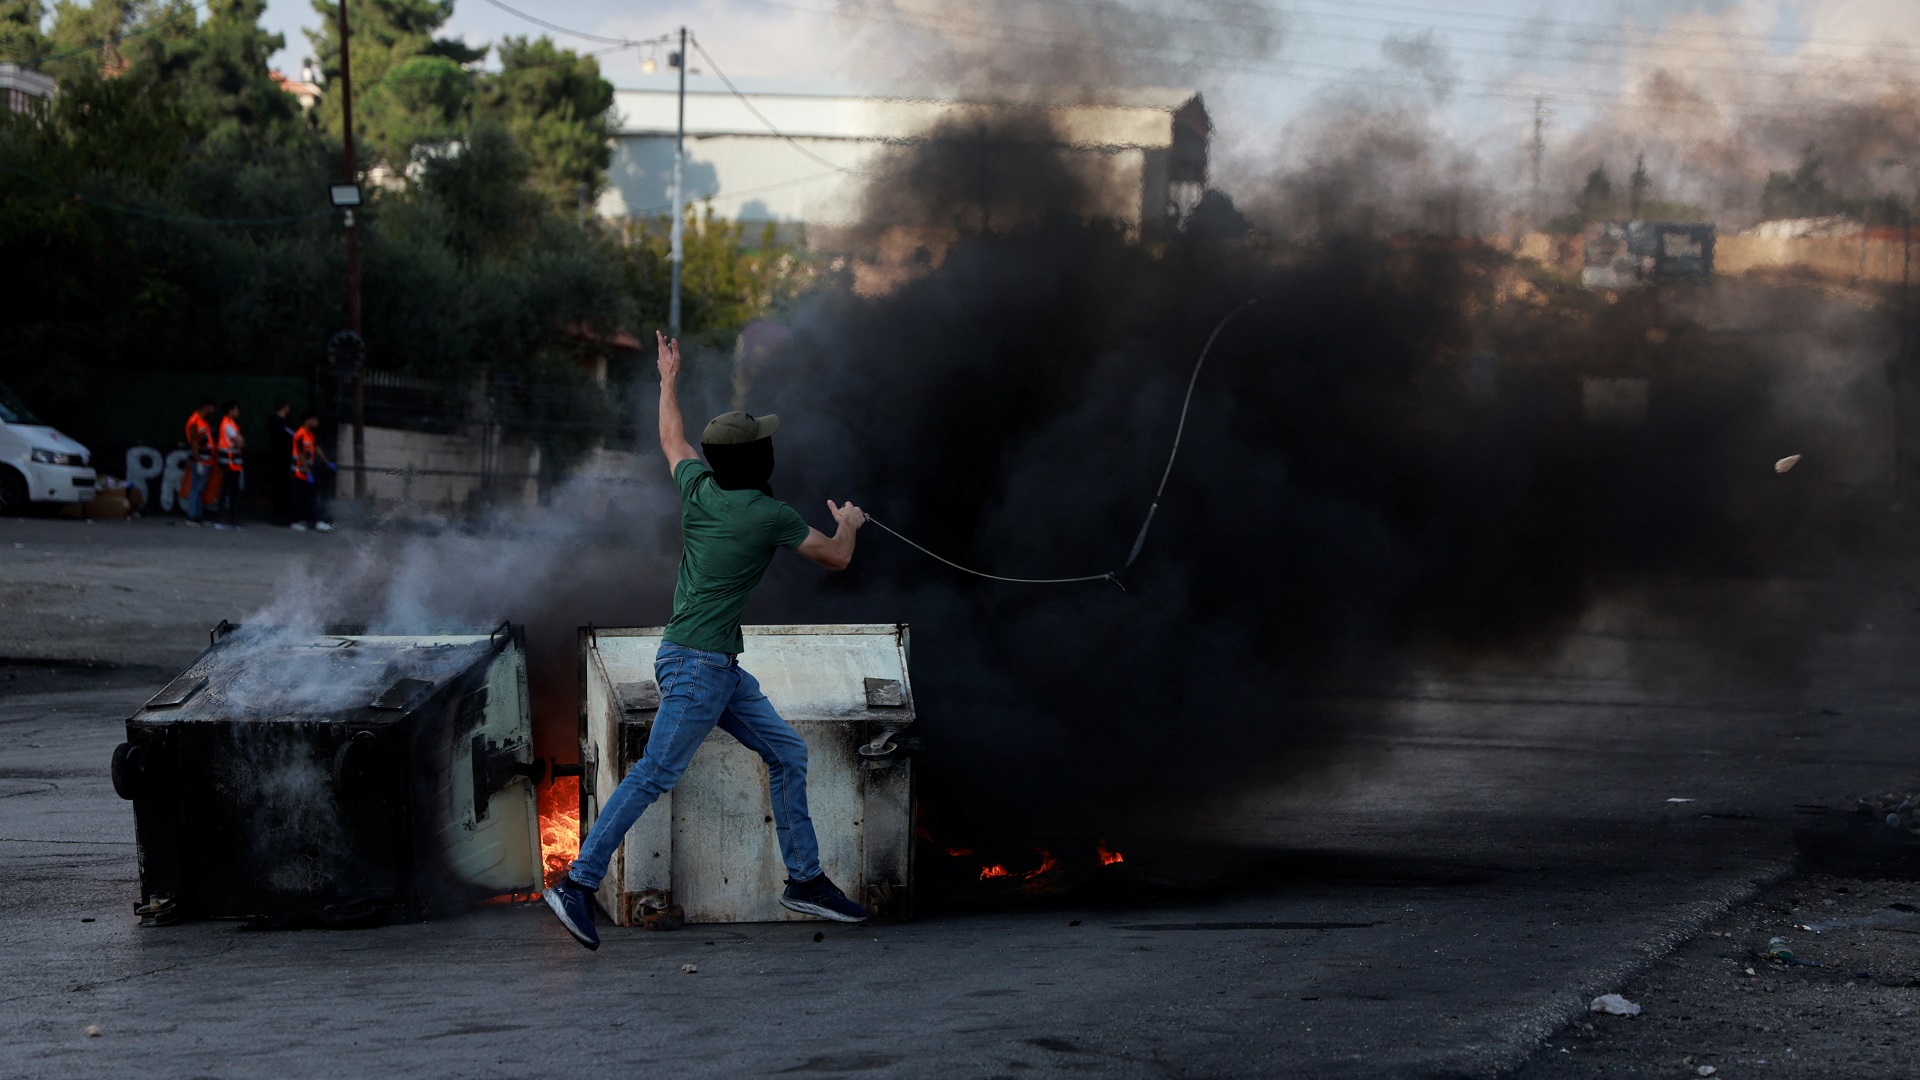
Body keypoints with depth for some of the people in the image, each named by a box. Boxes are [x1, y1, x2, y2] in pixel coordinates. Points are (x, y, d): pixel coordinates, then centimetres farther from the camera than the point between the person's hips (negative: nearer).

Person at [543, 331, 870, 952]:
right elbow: (836, 557, 3)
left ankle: (804, 880, 16)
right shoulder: (772, 516, -13)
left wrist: (669, 378, 42)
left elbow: (671, 439, 28)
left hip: (719, 668, 9)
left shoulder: (699, 486, 6)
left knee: (787, 753, 12)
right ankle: (577, 885, -14)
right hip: (697, 666, -9)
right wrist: (848, 524, 26)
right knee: (654, 776, -12)